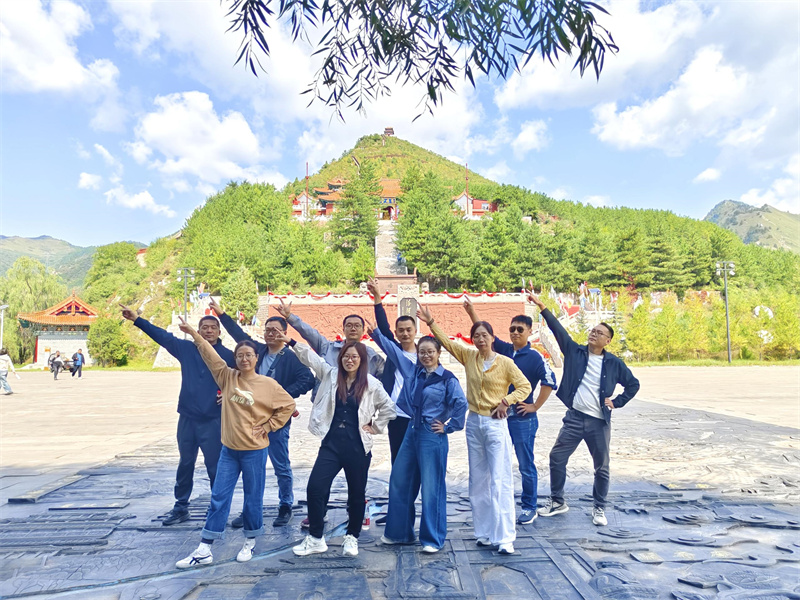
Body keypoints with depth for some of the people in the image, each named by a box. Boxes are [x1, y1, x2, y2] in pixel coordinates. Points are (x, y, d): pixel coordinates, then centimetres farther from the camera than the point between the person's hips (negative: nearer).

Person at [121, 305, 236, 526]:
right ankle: (181, 507, 30)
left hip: (213, 421, -3)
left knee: (215, 467, 3)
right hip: (187, 418, 4)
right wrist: (137, 319, 5)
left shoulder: (227, 355, -5)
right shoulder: (186, 348, 4)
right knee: (185, 464, 16)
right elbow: (161, 335, 8)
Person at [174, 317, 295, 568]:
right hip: (229, 449, 3)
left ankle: (250, 541, 29)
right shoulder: (227, 377, 0)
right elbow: (210, 355, -3)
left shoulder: (269, 384, -9)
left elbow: (288, 405, -3)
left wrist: (267, 426, -5)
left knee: (253, 498, 9)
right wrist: (193, 333, -6)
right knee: (218, 497, 8)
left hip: (254, 450, -3)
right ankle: (204, 550, 16)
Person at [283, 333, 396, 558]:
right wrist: (291, 342, -9)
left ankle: (352, 537, 30)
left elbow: (389, 407, 6)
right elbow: (311, 357, 0)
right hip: (331, 443, 2)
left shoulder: (371, 384, -2)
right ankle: (315, 538, 13)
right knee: (315, 487, -5)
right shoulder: (331, 374, 5)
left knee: (357, 494, 9)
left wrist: (375, 427, 2)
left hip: (357, 446, -2)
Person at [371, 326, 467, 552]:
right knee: (400, 482, 13)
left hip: (433, 436, -6)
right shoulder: (412, 371, 7)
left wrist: (449, 427, -11)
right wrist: (375, 332, 2)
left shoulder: (447, 378, -8)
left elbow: (461, 403, -16)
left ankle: (432, 539, 17)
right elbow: (392, 349, 8)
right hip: (412, 432, 7)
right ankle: (399, 532, 29)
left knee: (432, 487, 2)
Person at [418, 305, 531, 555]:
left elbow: (525, 387, -3)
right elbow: (447, 342, 8)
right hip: (474, 423, 5)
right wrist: (431, 322, 1)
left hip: (495, 424, -5)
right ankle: (485, 532, 22)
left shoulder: (505, 362, -7)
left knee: (500, 481, -7)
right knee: (478, 481, 11)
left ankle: (505, 538, -2)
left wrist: (505, 401, -13)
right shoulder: (469, 356, 4)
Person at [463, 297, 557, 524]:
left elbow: (550, 382, -13)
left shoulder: (534, 357, -8)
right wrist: (471, 311, -6)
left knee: (526, 466, 5)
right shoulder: (504, 350, 6)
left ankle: (529, 508, 19)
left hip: (523, 419, -5)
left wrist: (535, 406, -10)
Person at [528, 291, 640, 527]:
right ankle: (557, 501, 20)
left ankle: (599, 508, 28)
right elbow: (558, 329, -8)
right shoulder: (575, 351, 2)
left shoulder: (614, 363, 0)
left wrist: (617, 402, 0)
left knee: (601, 467, 8)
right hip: (574, 418, 1)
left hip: (599, 422, -1)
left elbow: (633, 384, 11)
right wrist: (542, 306, -16)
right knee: (557, 457, 2)